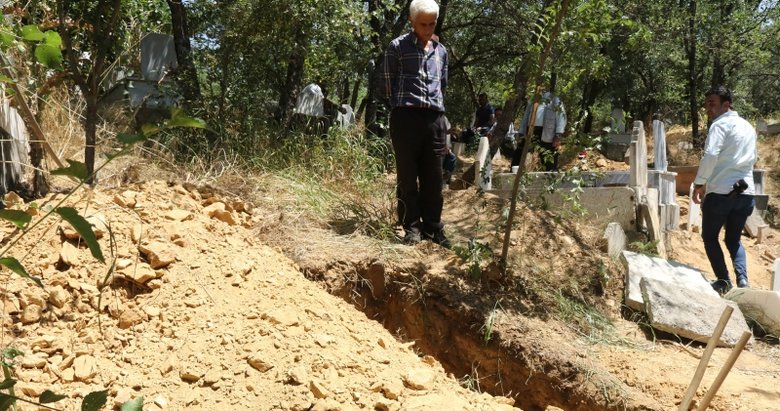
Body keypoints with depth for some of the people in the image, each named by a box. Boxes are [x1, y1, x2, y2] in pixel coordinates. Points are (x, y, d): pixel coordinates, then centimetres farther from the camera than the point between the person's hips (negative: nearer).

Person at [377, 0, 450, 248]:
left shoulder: (441, 51, 17)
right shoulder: (397, 46, 2)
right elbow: (385, 84, 5)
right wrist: (399, 108, 8)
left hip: (435, 119, 4)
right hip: (406, 117, -4)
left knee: (433, 177, 6)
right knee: (408, 176, 0)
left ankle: (433, 226, 15)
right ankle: (411, 226, 8)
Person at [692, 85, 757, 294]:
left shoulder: (720, 125, -8)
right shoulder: (749, 127, 16)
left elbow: (710, 155, -20)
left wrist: (699, 183, -12)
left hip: (720, 191, -6)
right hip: (745, 192, 7)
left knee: (710, 237, 10)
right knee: (733, 239, 17)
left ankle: (723, 281, 2)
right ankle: (742, 279, -3)